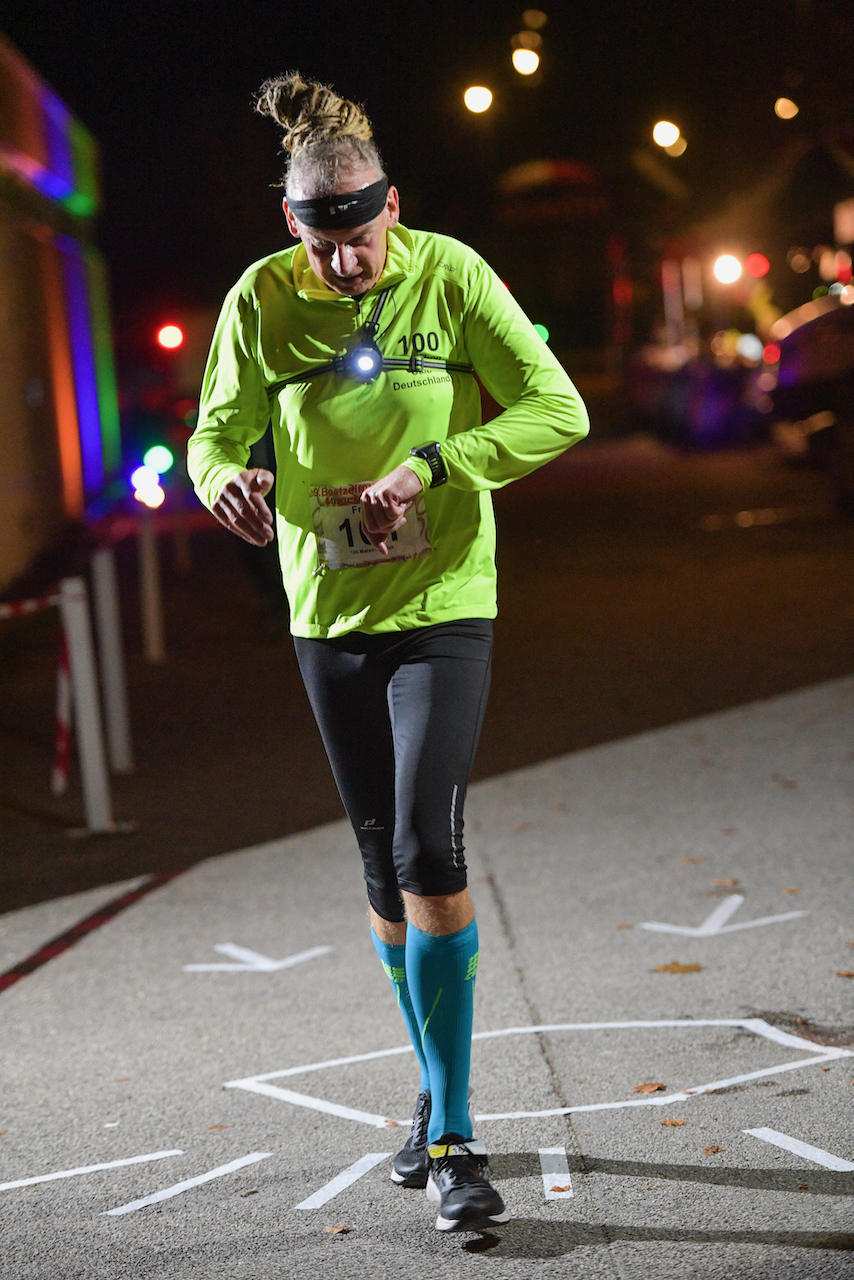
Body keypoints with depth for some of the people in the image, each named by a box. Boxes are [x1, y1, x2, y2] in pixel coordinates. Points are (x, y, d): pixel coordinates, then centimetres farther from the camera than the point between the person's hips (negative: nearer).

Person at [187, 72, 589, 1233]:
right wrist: (225, 479, -22)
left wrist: (433, 465, -23)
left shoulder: (450, 276, -9)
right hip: (329, 615, 3)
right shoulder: (264, 300, -3)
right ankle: (438, 1089, 30)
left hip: (442, 609, -3)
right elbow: (218, 432, 2)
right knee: (385, 869, 12)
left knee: (428, 850, -16)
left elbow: (557, 409, -10)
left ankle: (453, 1136, -10)